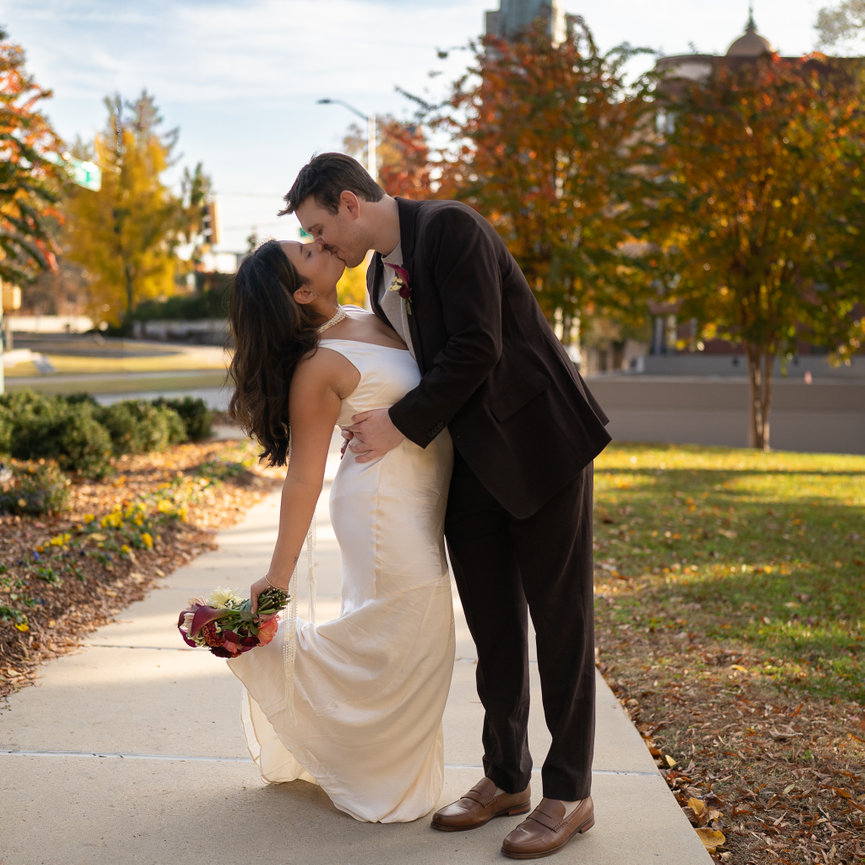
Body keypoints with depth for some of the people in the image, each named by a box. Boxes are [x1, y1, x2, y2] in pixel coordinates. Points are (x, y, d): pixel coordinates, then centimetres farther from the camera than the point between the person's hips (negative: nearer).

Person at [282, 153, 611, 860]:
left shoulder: (451, 227, -13)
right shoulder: (379, 277, 14)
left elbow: (475, 348, -21)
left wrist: (402, 425, -16)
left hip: (540, 442, -8)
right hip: (469, 462, 8)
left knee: (560, 620, 1)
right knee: (493, 627, 11)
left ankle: (570, 794, 11)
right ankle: (506, 779, 24)